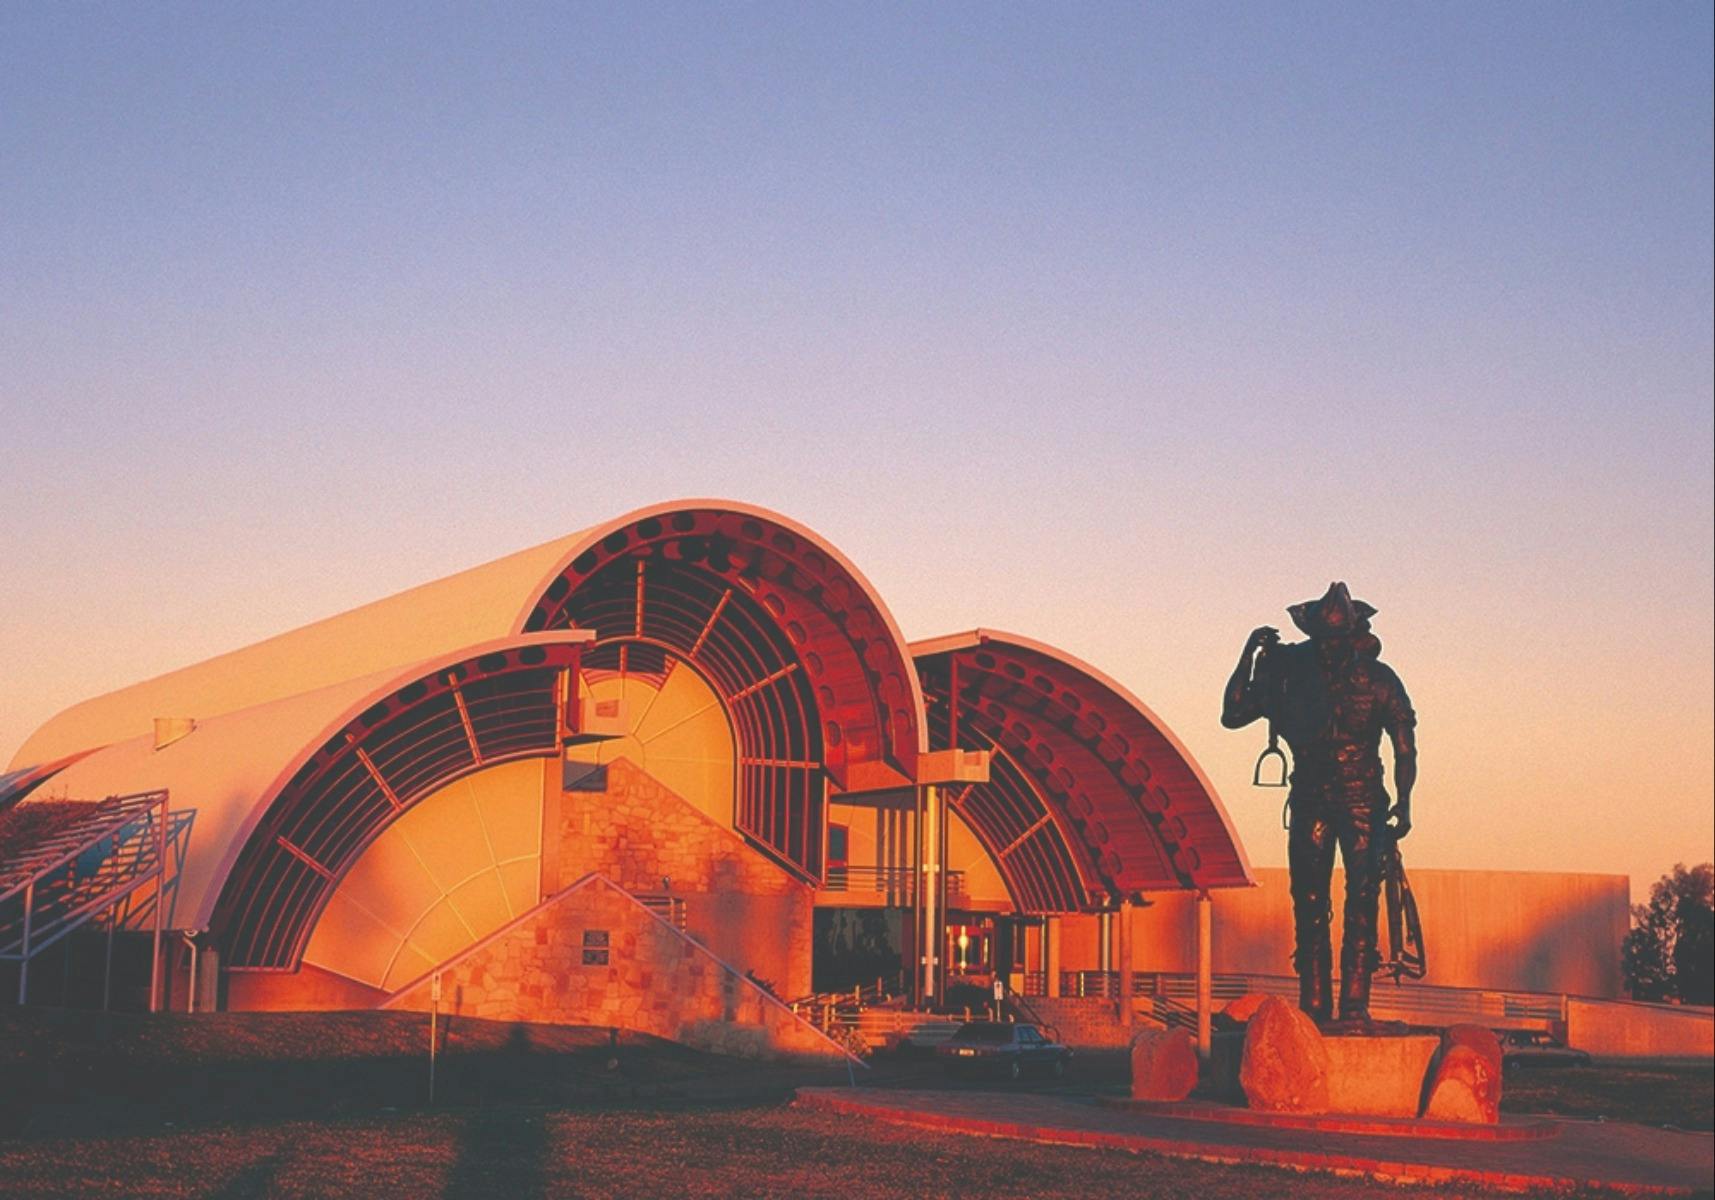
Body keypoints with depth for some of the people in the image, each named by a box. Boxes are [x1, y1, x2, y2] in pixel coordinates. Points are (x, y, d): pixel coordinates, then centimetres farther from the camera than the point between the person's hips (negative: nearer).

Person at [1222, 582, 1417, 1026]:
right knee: (1309, 907, -2)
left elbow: (1405, 745, 2)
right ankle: (1313, 1006, 2)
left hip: (1363, 804, -2)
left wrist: (1402, 805, -9)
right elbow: (1232, 715, 2)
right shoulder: (1290, 672, 2)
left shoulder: (1377, 677, -1)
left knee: (1361, 906, -8)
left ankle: (1354, 1006, -7)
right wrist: (1249, 656, -6)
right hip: (1311, 802, 2)